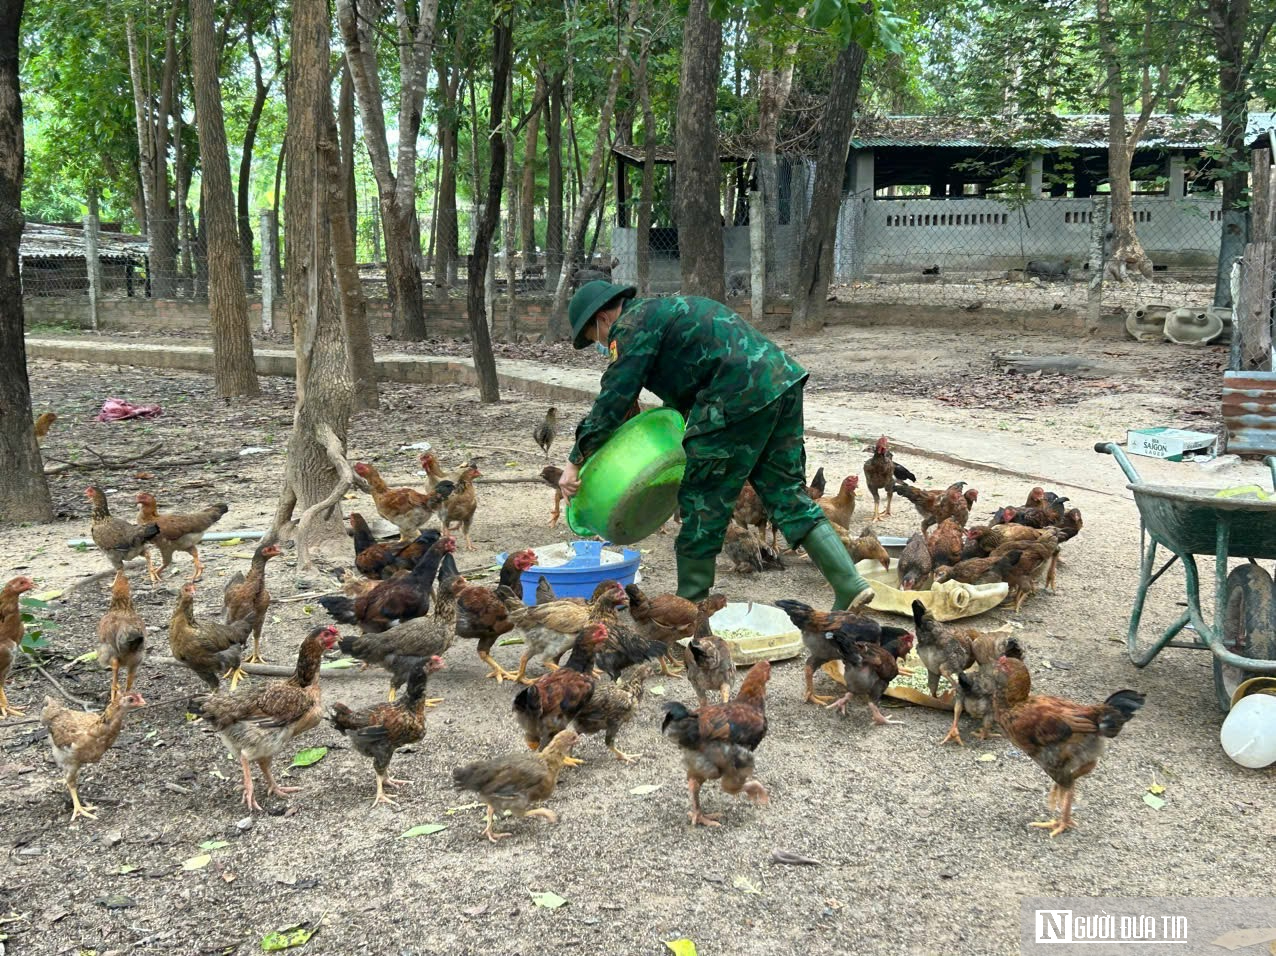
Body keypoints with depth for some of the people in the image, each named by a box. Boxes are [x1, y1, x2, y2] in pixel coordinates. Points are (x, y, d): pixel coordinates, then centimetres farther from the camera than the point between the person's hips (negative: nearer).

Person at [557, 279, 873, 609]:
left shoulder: (632, 325, 0)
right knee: (786, 492, 12)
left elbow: (613, 400, -6)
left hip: (741, 396, -9)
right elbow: (680, 399, 32)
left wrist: (575, 462, 1)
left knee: (703, 498, 4)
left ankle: (690, 603, 15)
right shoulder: (663, 310, 30)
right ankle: (851, 586, 7)